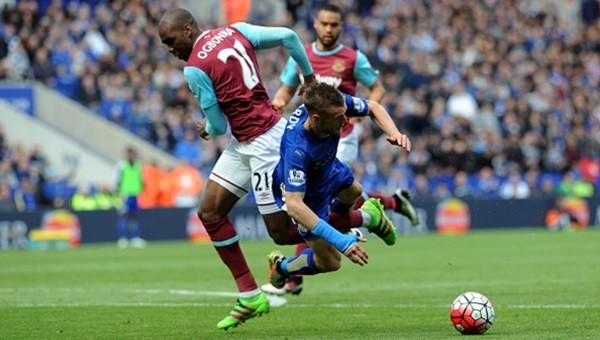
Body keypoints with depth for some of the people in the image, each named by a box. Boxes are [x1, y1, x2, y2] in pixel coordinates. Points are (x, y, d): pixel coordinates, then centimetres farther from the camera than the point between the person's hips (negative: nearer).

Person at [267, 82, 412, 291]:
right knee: (330, 262, 3)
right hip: (304, 191, -6)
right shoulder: (297, 150, -49)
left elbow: (372, 107, -10)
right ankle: (281, 268, 30)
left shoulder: (336, 105, -32)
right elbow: (294, 205, -50)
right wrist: (340, 241, -55)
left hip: (329, 170, 6)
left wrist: (393, 133, -31)